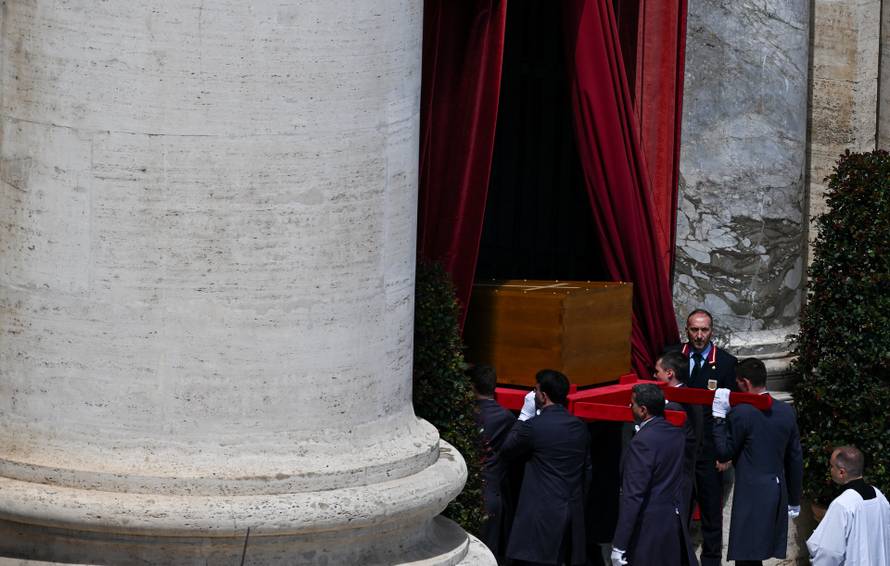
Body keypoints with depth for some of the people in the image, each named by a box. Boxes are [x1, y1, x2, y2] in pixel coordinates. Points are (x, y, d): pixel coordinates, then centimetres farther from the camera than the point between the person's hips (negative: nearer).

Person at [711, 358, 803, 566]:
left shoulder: (741, 413, -13)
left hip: (751, 495, -7)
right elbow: (796, 459, 12)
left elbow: (724, 453, -5)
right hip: (778, 492, 7)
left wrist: (719, 416, -1)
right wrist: (794, 500, 20)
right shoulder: (787, 411, 6)